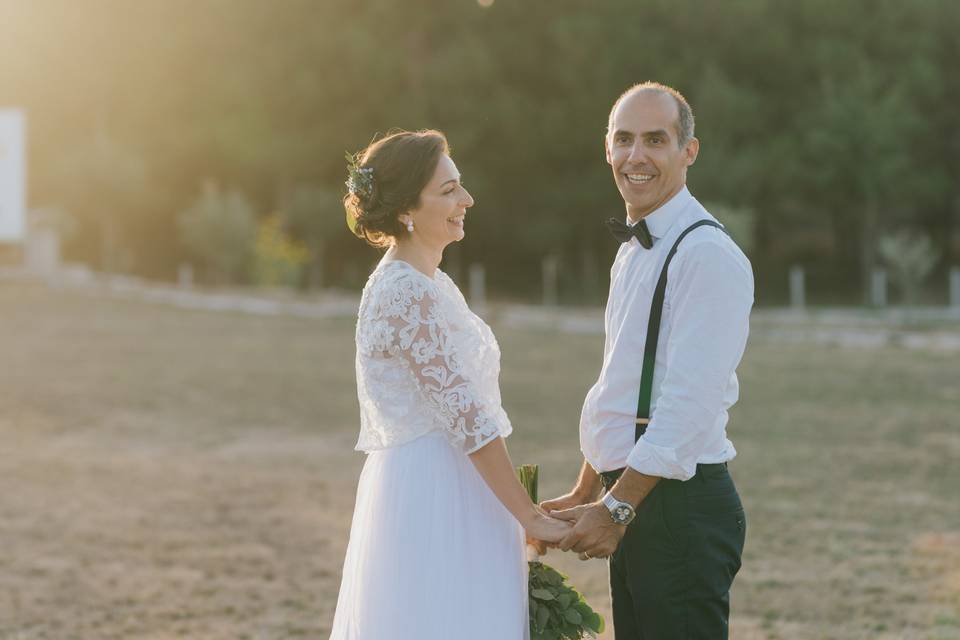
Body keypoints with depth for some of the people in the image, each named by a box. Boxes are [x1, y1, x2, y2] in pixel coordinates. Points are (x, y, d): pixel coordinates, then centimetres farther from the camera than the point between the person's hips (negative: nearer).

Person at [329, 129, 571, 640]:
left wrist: (523, 509, 17)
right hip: (432, 499, -10)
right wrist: (529, 516, -16)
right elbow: (465, 417, -19)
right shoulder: (404, 292, -17)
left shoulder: (429, 284, 14)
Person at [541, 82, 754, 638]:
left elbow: (689, 404, -21)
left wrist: (615, 508, -20)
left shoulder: (707, 255, -15)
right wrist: (585, 497, 21)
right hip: (631, 503, 9)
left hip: (683, 507, -9)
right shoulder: (633, 252, 16)